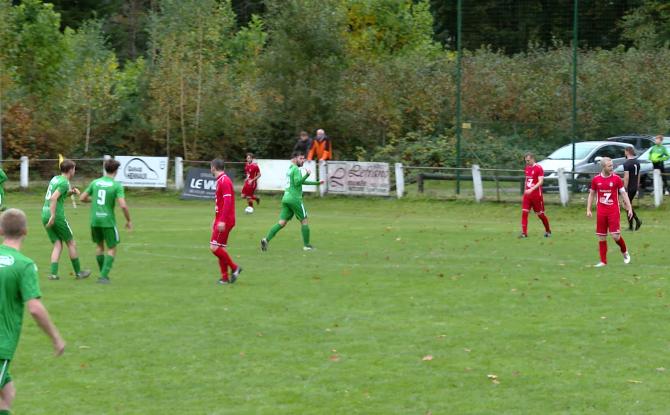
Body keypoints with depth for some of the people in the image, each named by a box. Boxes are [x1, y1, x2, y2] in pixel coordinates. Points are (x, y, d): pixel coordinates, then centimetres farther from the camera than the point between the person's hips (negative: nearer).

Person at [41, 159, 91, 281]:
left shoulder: (55, 179, 15)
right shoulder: (64, 182, -10)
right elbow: (54, 198, -22)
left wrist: (70, 192, 13)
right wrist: (53, 216, -23)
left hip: (45, 215, 8)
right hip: (57, 216, -8)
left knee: (58, 244, 10)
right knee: (71, 243, 7)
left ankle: (53, 273, -4)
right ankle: (78, 272, 15)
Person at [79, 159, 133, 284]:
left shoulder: (95, 183, 3)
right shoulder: (117, 185, -11)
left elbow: (82, 198, 10)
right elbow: (123, 205, -19)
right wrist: (128, 221, -4)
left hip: (95, 220, 4)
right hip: (108, 220, -4)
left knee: (99, 246, 22)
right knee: (112, 249, 7)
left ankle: (103, 274, 28)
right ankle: (104, 276, -4)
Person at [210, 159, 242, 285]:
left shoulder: (224, 181, -15)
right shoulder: (221, 180, 16)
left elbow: (227, 202, -23)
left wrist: (222, 221, -26)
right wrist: (216, 220, 26)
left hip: (224, 221, -10)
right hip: (221, 219, 10)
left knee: (215, 247, -11)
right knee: (220, 248, 9)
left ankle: (234, 267, -3)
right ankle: (225, 277, 10)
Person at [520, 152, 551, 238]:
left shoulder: (538, 168, -11)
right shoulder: (527, 168, 11)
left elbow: (540, 182, -18)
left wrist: (531, 189, -28)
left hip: (536, 195, -6)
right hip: (527, 194, 6)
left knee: (540, 214, 5)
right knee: (524, 212, -8)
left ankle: (548, 231, 25)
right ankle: (524, 233, -10)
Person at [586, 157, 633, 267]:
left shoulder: (616, 179, -2)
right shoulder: (596, 180, 3)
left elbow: (624, 194, 2)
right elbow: (591, 195, 13)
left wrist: (629, 208, -3)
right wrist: (588, 209, 7)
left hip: (613, 211, -2)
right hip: (601, 211, 2)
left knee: (615, 235, -10)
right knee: (601, 237, 2)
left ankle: (625, 252, 18)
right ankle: (603, 261, 10)